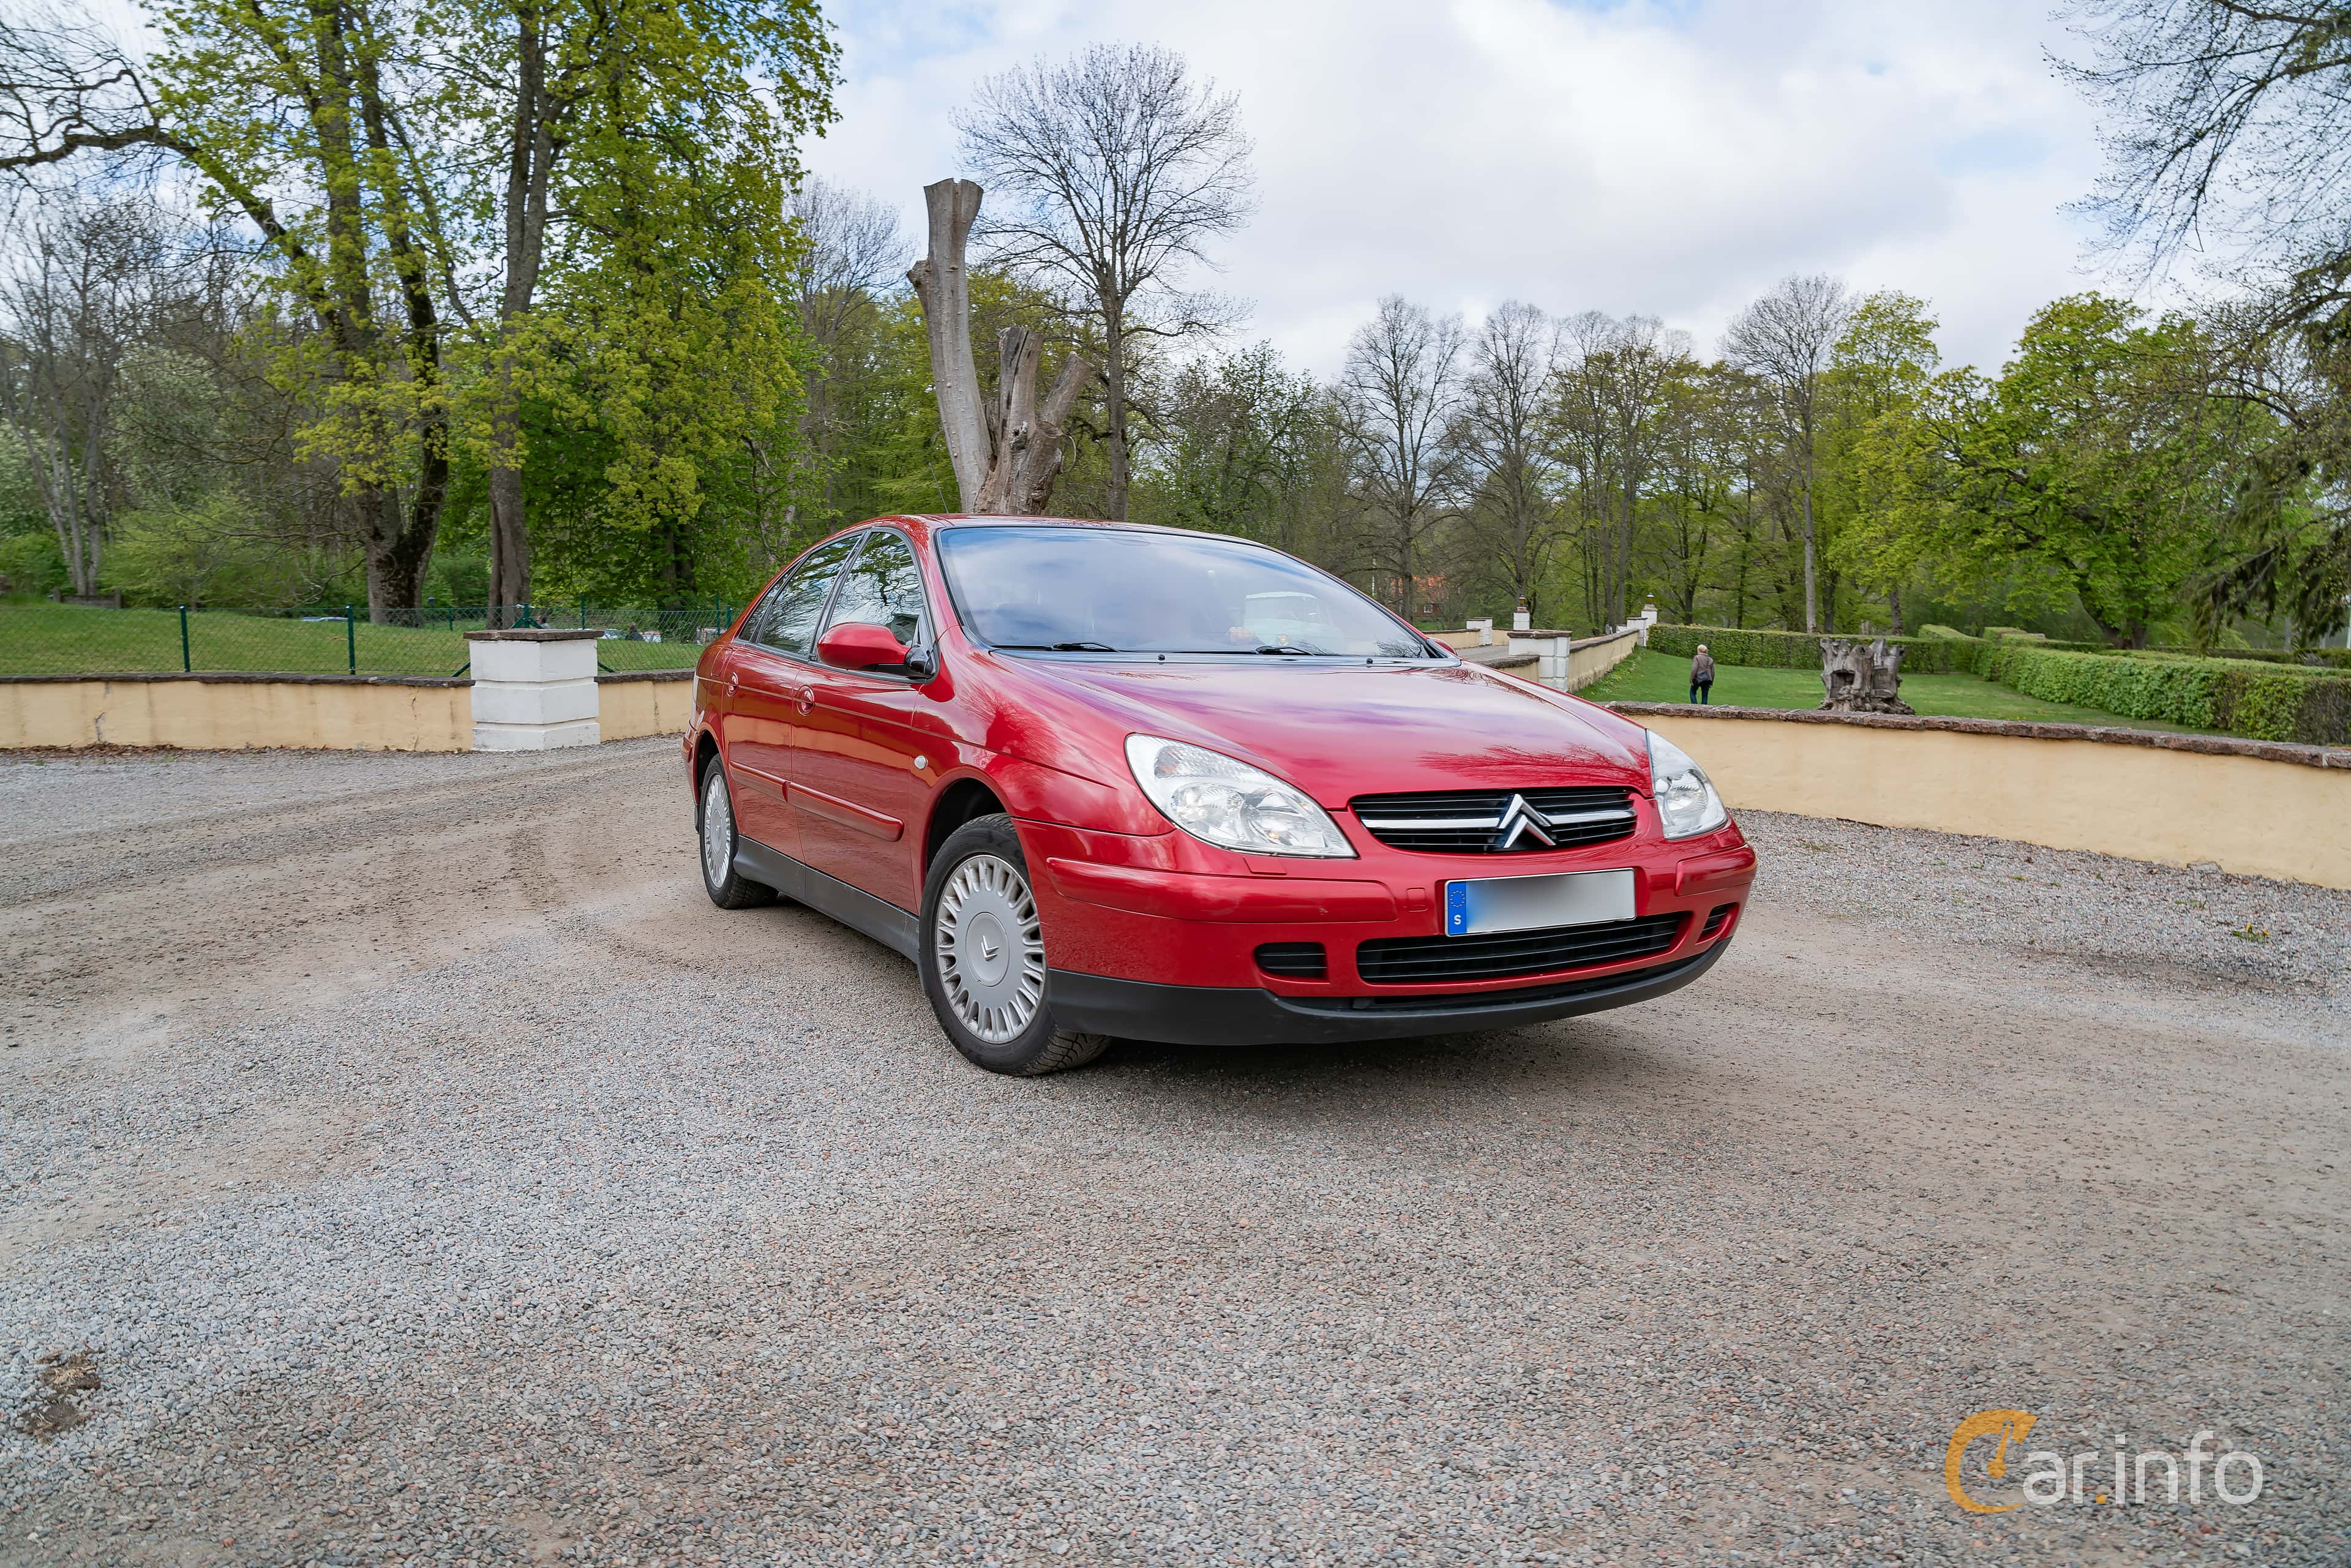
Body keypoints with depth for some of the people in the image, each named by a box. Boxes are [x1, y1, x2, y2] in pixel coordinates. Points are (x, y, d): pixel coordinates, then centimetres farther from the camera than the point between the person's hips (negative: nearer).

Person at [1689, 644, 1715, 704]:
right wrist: (1711, 683, 19)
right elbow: (1713, 672, 12)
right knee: (1705, 695, 9)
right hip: (1707, 679, 4)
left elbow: (1694, 669, -15)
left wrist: (1691, 680, -11)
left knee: (1693, 693, 11)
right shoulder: (1710, 660, 10)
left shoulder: (1697, 658, -6)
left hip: (1698, 679, -4)